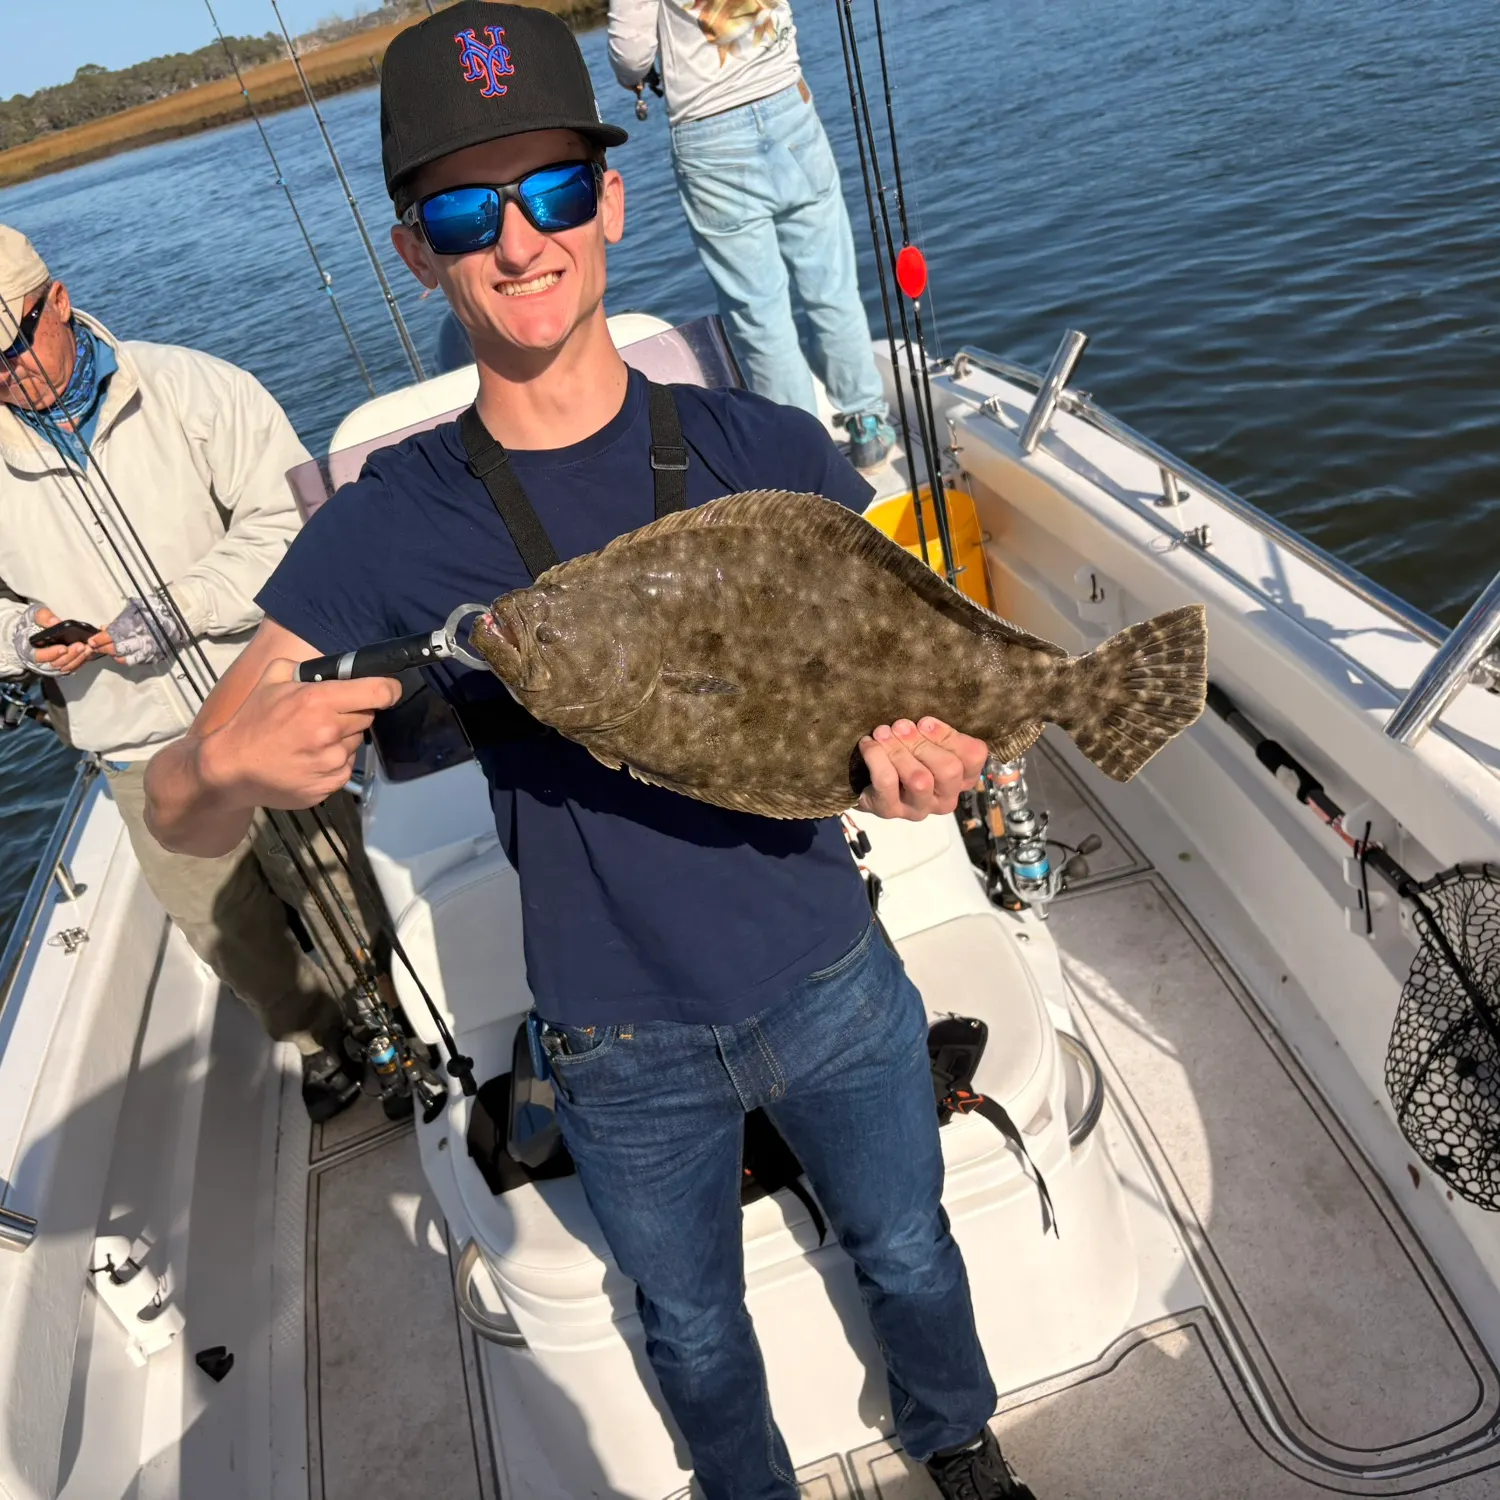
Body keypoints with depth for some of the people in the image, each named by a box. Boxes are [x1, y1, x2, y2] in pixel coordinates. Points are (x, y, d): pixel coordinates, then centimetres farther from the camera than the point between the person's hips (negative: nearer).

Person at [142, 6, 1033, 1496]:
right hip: (623, 1055, 0)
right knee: (693, 1331, 26)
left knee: (905, 1250, 29)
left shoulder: (768, 452, -13)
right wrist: (237, 768, -36)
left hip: (830, 990, 1)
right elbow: (175, 810, -12)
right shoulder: (388, 528, -15)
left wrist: (926, 751, -27)